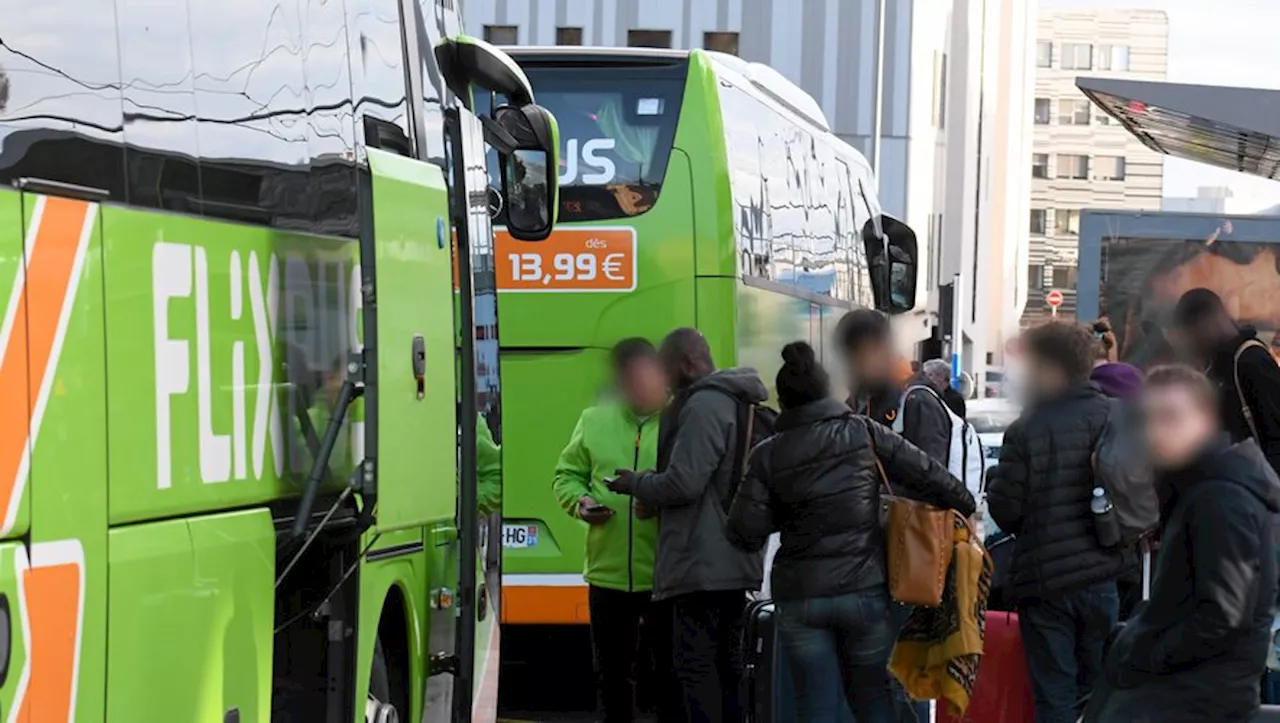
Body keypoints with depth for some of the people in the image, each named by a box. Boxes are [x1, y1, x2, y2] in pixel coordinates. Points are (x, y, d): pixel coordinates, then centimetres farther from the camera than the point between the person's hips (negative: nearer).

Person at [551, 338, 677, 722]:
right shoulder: (594, 421, 9)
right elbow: (566, 475, 17)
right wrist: (579, 502, -4)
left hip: (666, 575, -4)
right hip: (608, 573, 4)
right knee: (612, 675, 15)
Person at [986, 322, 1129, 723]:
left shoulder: (1026, 431, -15)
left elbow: (1004, 508, -12)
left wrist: (995, 478, 7)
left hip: (1045, 581, -5)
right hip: (1102, 577, 5)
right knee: (1096, 690, 16)